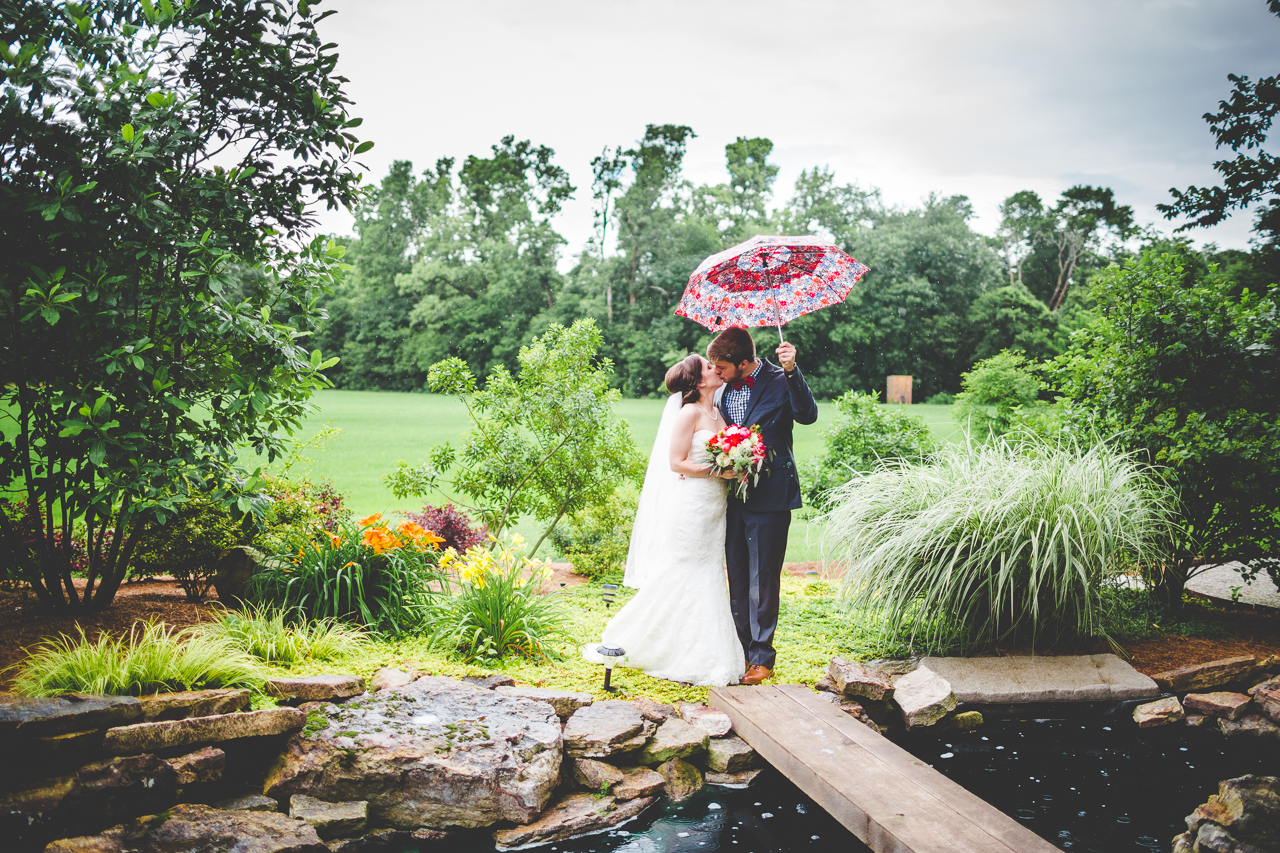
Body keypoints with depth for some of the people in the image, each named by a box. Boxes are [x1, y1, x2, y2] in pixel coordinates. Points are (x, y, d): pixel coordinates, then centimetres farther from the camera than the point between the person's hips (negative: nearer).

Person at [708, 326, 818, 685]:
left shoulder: (778, 381, -9)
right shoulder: (726, 388, 9)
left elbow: (807, 415, -26)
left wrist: (791, 371, -35)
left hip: (770, 495, -6)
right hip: (734, 492, 6)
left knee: (763, 578, 0)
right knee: (737, 575, 13)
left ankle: (762, 656, 12)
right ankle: (741, 647, 25)